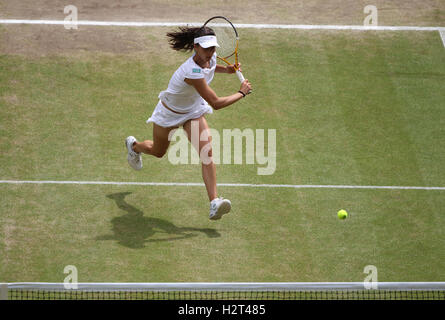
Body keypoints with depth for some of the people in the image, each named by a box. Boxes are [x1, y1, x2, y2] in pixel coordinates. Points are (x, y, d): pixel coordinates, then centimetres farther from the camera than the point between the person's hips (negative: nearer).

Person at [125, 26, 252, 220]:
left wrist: (226, 69, -5)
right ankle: (133, 145, 59)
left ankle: (214, 203, -27)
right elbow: (216, 103, -40)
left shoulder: (210, 57, -17)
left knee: (206, 152, -18)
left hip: (193, 112, 5)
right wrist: (241, 93, -28)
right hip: (169, 114, -5)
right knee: (158, 152, 23)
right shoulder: (193, 73, -42)